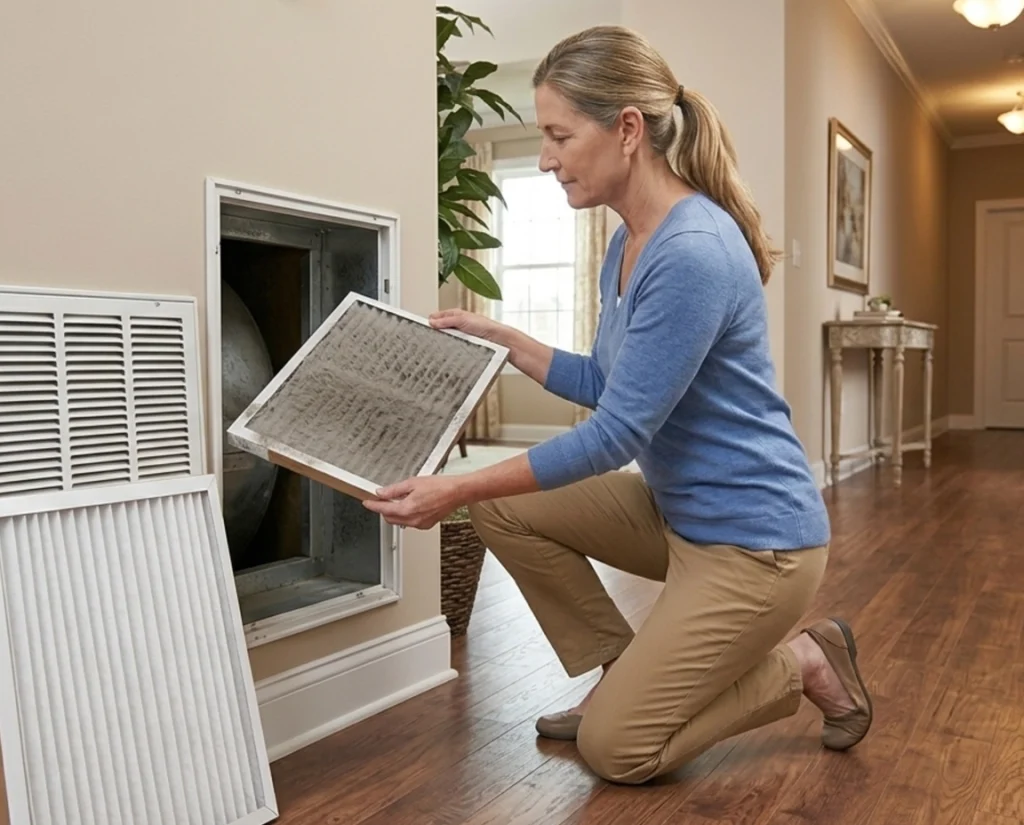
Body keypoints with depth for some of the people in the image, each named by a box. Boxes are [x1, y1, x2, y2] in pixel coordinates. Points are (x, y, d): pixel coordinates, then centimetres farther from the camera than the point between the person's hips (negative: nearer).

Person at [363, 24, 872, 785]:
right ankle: (628, 676, 15)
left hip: (754, 542, -9)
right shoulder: (629, 244, 3)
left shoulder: (692, 252, -26)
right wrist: (501, 337, 9)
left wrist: (459, 490, -22)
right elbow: (606, 387, 14)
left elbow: (618, 436, -24)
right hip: (678, 512, 9)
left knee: (614, 749, -2)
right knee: (505, 509, 4)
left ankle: (806, 662, 13)